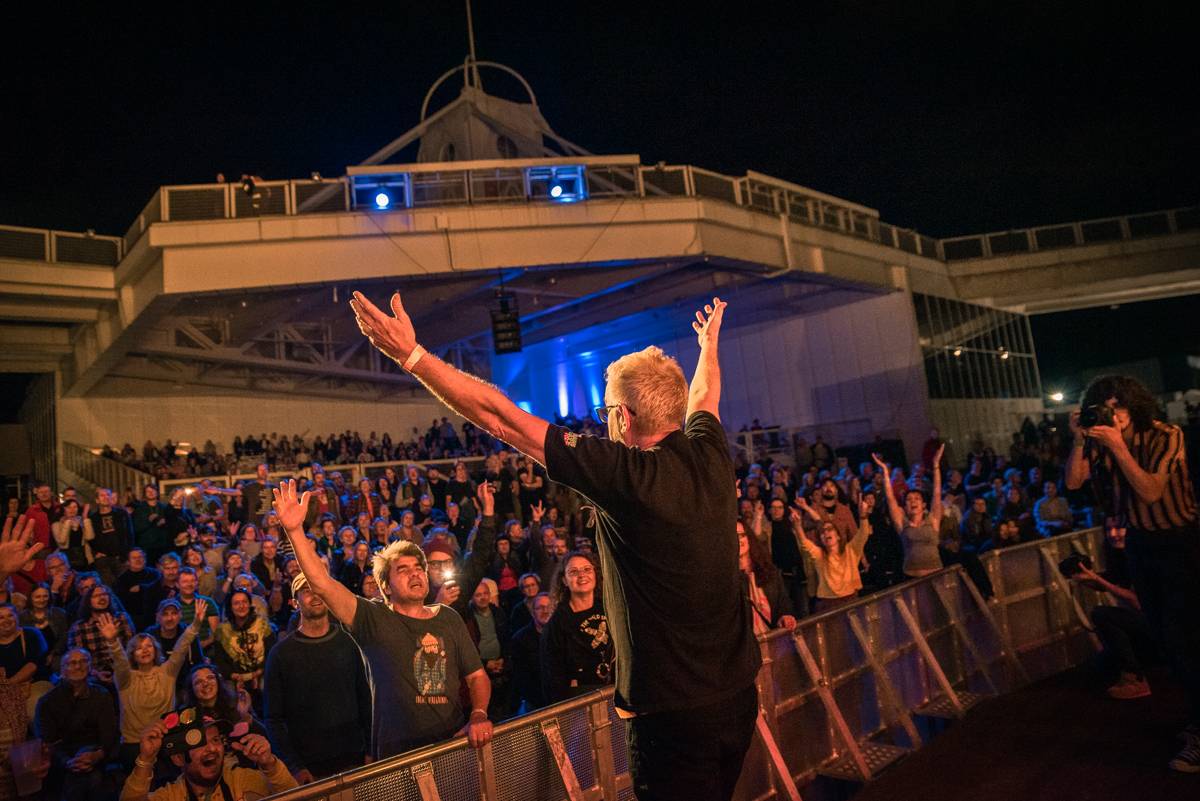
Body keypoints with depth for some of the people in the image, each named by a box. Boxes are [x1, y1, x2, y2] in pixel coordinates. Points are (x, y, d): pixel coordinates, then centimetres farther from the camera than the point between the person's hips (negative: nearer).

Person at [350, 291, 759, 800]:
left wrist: (410, 354, -16)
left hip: (676, 714, -7)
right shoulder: (711, 455, -3)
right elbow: (703, 396, 22)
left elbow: (499, 418, -21)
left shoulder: (628, 475, -23)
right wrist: (708, 345, 42)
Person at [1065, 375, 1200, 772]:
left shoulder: (1166, 436, -18)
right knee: (1164, 633, 14)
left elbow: (1151, 491, -27)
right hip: (1139, 542, 5)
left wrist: (1118, 447, -33)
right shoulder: (1099, 442, -5)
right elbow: (1073, 482, -13)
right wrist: (1079, 441, -23)